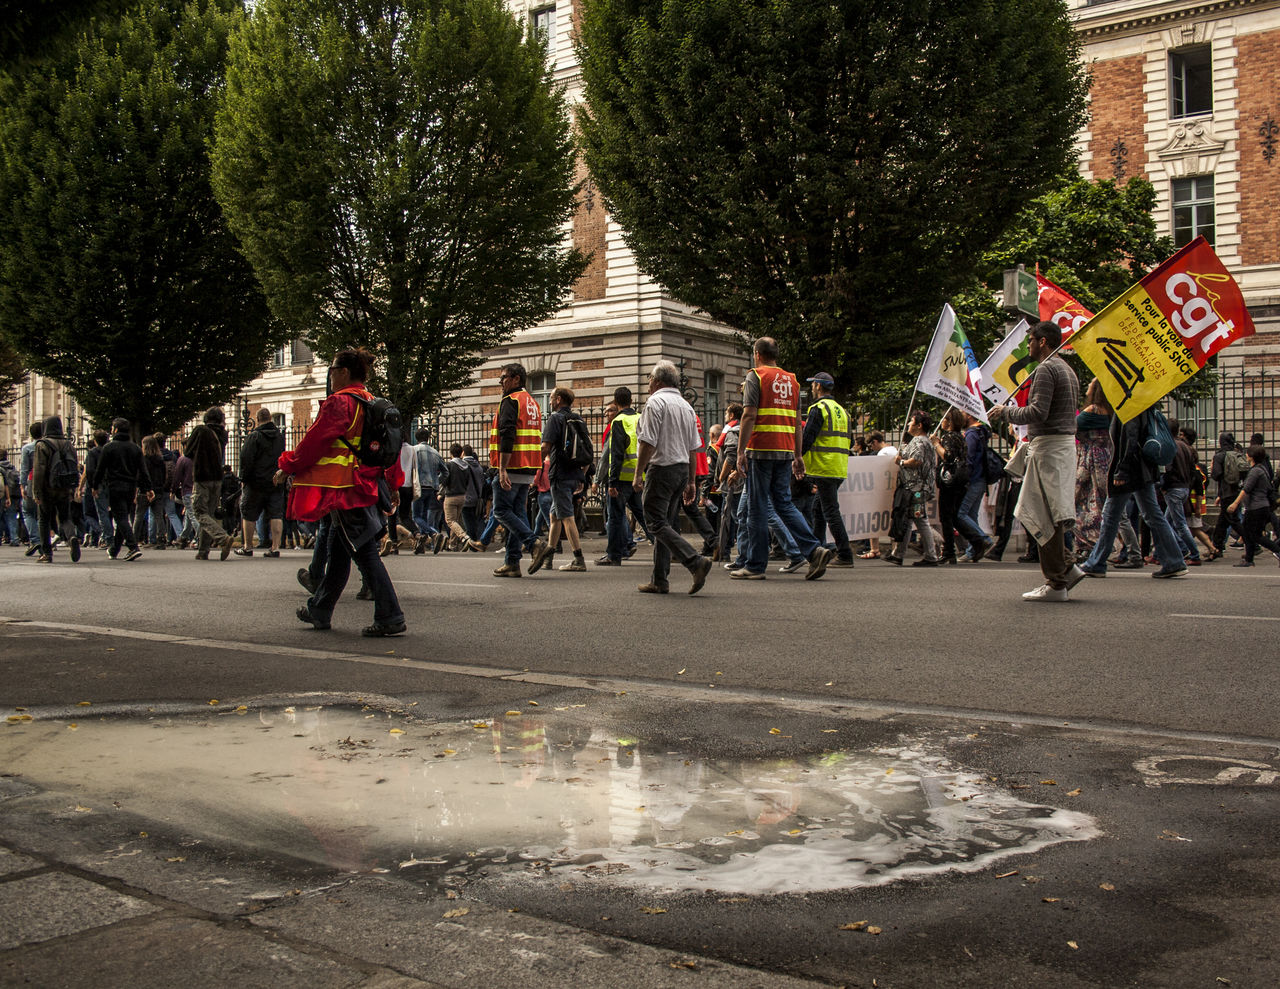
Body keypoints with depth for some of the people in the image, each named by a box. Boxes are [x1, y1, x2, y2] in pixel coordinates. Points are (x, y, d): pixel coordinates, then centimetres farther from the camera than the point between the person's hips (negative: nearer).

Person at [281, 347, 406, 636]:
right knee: (337, 550, 19)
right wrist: (393, 484, 23)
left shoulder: (338, 403, -13)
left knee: (365, 553, -8)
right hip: (367, 489, 9)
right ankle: (319, 611, 32)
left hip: (344, 491, -9)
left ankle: (390, 618, -9)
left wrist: (287, 468, 2)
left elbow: (313, 442, -12)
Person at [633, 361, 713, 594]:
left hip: (661, 468, -8)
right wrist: (692, 481, 19)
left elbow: (648, 443, -15)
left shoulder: (655, 402, -8)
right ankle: (659, 581, 10)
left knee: (657, 523, -9)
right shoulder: (686, 406, 17)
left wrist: (638, 473, -9)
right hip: (682, 469, 8)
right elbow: (694, 448, 17)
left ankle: (695, 561, -24)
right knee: (666, 524, 10)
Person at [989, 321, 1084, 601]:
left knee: (1046, 517, -6)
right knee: (1029, 513, 12)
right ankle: (1066, 568, 9)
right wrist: (1032, 438, 24)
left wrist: (1006, 412, -5)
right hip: (1065, 441, 10)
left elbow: (1038, 412, -20)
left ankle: (1056, 583, -4)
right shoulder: (1067, 370, 22)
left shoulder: (1046, 369, -10)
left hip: (1048, 446, -10)